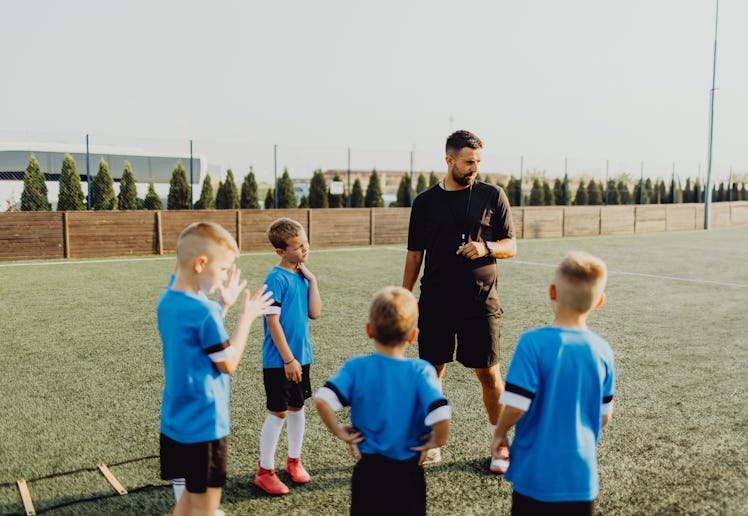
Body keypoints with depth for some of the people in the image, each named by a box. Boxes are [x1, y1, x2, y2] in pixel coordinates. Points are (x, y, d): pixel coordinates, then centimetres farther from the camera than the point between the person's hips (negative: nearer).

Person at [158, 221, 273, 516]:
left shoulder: (167, 302, 2)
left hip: (174, 422, 8)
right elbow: (228, 363, -13)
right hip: (203, 425, -8)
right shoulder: (204, 311, -24)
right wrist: (246, 317, -5)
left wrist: (223, 305, 9)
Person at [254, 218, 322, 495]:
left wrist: (312, 280, -6)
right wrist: (288, 359, -17)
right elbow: (273, 322, -18)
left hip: (301, 356, 7)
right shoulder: (276, 278, -17)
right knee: (278, 412, 1)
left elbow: (314, 313, 0)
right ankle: (265, 471, 14)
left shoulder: (302, 275, 5)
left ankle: (294, 460, 33)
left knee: (297, 407, 17)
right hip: (279, 360, -7)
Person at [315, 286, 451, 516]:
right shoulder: (421, 371, -16)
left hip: (368, 470, 1)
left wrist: (339, 431, -10)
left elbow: (322, 400, -25)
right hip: (408, 472, -1)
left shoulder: (356, 367, -12)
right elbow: (441, 414, -29)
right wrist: (437, 440, -9)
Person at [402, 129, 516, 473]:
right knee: (432, 370, 6)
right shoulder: (425, 202, 7)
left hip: (480, 300, -1)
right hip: (435, 302, 2)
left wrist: (487, 247, -15)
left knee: (488, 373, 2)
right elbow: (415, 254, 11)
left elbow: (511, 246, 6)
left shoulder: (492, 196, 3)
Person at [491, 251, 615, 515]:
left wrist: (499, 434, 0)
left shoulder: (533, 342, -17)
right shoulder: (602, 350, -4)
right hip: (581, 474, 3)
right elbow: (604, 416, 5)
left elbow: (516, 406, -20)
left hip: (535, 472, -3)